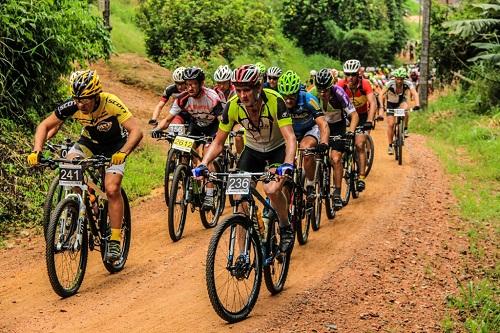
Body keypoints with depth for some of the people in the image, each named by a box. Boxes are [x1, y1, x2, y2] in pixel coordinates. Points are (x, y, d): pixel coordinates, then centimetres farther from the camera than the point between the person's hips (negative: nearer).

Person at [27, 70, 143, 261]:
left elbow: (136, 130, -38)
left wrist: (123, 153, -54)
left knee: (112, 190, -20)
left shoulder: (111, 104, -33)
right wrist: (37, 150, -29)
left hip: (114, 147, -3)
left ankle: (115, 240, -9)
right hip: (89, 142, 3)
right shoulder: (71, 106, -25)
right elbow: (45, 125, -14)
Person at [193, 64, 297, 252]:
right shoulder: (233, 106, -22)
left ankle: (286, 229, 2)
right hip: (252, 149, 3)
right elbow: (218, 142, -13)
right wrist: (203, 164, -30)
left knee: (272, 190, -28)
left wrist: (288, 164, -54)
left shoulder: (274, 101, -32)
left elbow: (290, 138, -36)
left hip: (278, 148, -3)